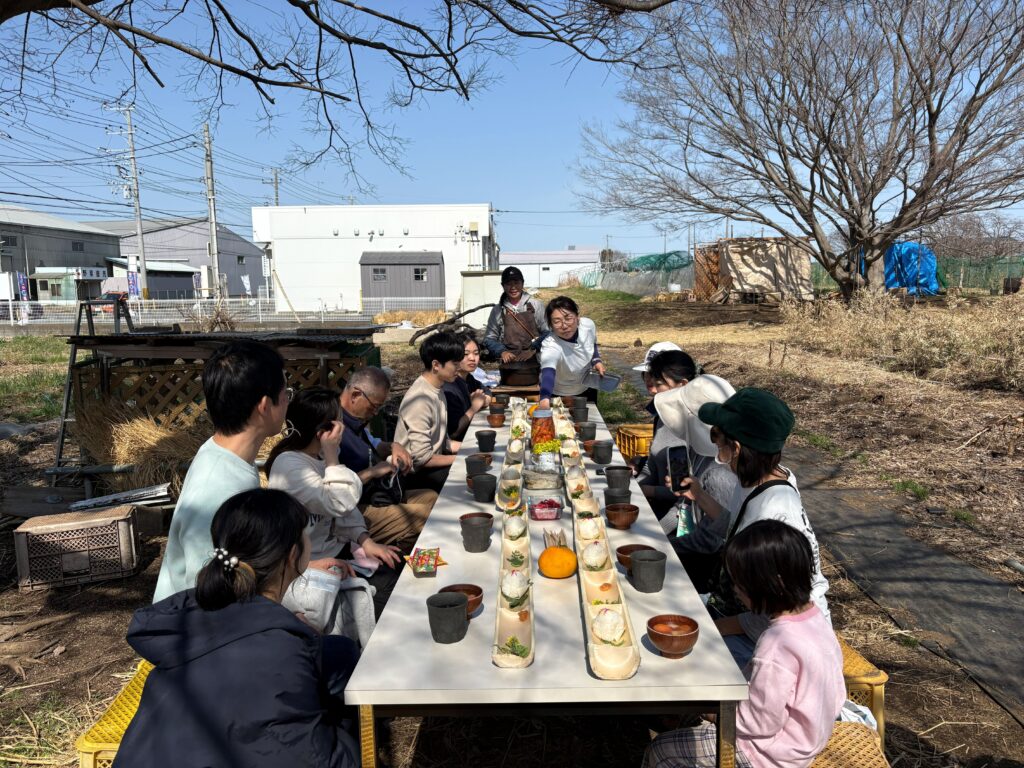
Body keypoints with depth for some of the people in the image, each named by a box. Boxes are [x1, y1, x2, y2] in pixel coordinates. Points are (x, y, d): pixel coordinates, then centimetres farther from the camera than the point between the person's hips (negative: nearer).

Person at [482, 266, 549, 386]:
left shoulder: (536, 305, 1)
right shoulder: (498, 310, 7)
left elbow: (546, 332, 1)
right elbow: (489, 339, 10)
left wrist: (534, 347, -13)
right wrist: (502, 351, -6)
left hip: (534, 367, -1)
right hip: (509, 370, 1)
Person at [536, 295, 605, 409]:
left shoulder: (588, 325, -23)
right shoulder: (550, 346, -40)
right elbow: (548, 372, -60)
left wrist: (596, 360, -17)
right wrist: (545, 399, -78)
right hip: (558, 396, -5)